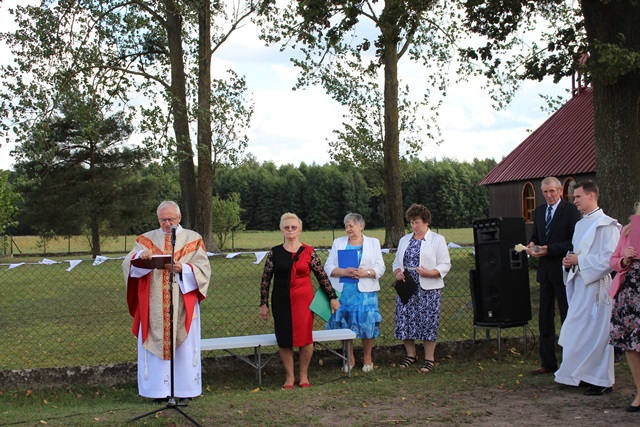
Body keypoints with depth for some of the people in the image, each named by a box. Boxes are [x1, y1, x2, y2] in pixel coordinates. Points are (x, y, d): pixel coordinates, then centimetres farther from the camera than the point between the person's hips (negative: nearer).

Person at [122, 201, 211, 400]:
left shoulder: (193, 239, 6)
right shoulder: (146, 239, 10)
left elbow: (204, 269, -2)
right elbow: (128, 264, -1)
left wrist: (182, 269, -18)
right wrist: (140, 256, -22)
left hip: (183, 306, -1)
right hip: (154, 307, 1)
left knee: (184, 344, 0)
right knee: (155, 344, 0)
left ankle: (184, 389, 8)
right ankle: (159, 389, 7)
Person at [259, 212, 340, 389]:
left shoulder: (309, 252, 1)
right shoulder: (274, 253, 3)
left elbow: (322, 276, 4)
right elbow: (265, 280, 6)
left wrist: (332, 297, 3)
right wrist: (263, 304, 4)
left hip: (304, 300, -1)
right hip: (281, 302, 1)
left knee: (305, 337, -1)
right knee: (284, 339, 4)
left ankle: (304, 375, 17)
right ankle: (289, 376, 19)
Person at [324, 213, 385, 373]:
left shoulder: (373, 243, 10)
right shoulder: (338, 242, 12)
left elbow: (380, 268, 3)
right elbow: (328, 267, 5)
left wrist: (365, 273, -15)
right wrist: (344, 272, -13)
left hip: (365, 291, -1)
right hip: (343, 291, 1)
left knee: (367, 323, -3)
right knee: (344, 324, 1)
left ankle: (367, 358, 13)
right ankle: (350, 359, 15)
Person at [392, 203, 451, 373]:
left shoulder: (437, 239, 2)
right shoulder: (404, 240, 17)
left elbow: (445, 264, -3)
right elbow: (397, 262, 19)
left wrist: (430, 272, -20)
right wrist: (397, 272, -3)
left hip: (428, 289, -4)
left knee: (428, 321, -4)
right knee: (405, 320, 3)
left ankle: (429, 359, 7)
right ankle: (411, 354, 20)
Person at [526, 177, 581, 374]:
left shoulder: (571, 210, -9)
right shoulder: (539, 211, 13)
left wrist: (549, 249, -21)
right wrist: (532, 245, -2)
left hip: (563, 271, -7)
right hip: (545, 271, 7)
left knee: (568, 317, 0)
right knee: (545, 318, 10)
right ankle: (548, 363, 18)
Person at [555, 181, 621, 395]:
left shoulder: (606, 225, -11)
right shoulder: (580, 225, 16)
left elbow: (610, 257, -19)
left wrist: (579, 261, -17)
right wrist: (569, 262, 4)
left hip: (597, 285, -9)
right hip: (579, 284, 9)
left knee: (596, 332, -4)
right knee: (579, 331, 10)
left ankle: (602, 381, 5)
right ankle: (588, 375, 19)